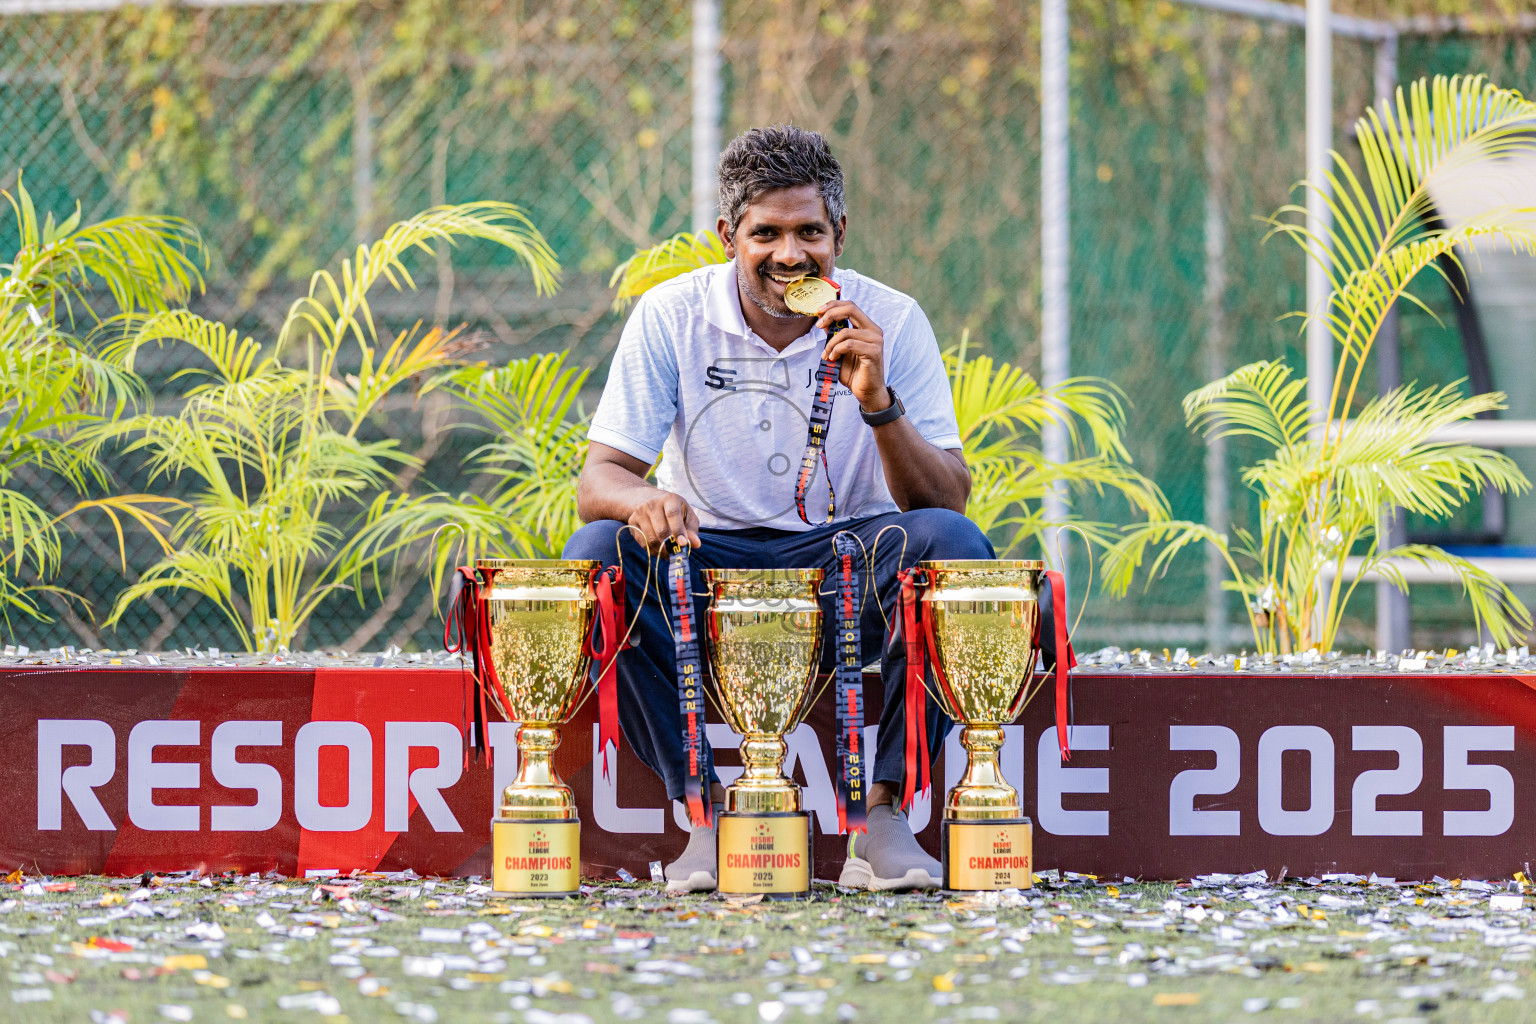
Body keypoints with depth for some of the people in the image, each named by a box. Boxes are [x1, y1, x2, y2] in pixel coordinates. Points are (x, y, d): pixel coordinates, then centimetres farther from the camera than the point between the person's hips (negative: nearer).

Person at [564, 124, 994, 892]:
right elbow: (597, 480, -9)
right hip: (710, 571, 0)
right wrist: (644, 500, -34)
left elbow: (946, 502, -11)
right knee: (597, 554, -29)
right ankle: (709, 811, -20)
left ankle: (883, 810, -20)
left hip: (847, 579, 0)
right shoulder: (672, 317, -5)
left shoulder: (891, 323, -6)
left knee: (953, 544, -30)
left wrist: (880, 404, -29)